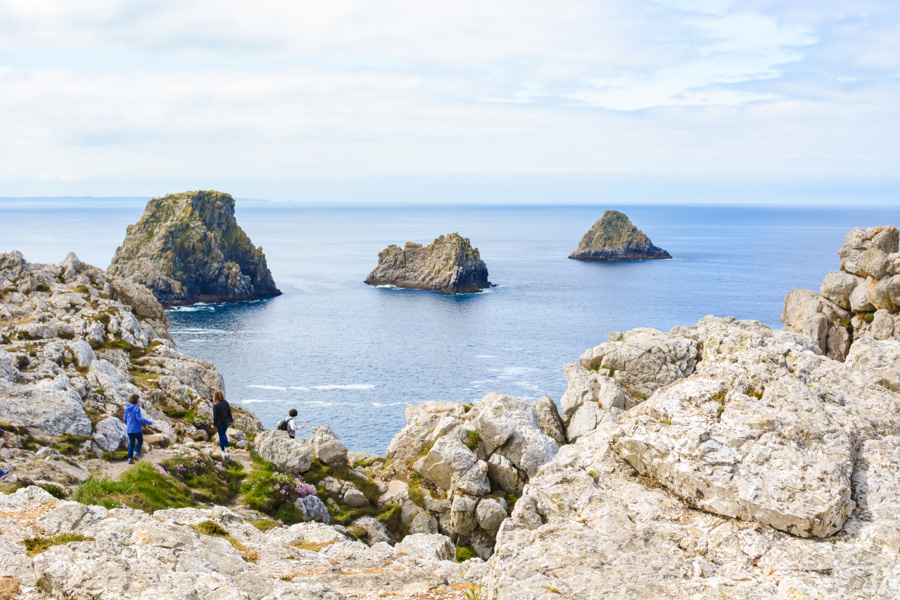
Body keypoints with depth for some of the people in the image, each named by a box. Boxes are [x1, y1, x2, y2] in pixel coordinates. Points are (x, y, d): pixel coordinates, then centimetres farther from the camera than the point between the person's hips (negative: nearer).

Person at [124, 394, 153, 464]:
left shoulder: (127, 408, 4)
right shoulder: (136, 408, -17)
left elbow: (125, 418, 12)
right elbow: (139, 419, -23)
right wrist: (149, 422, -13)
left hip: (129, 429, 6)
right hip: (137, 429, -6)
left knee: (131, 443, 13)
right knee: (140, 441, 16)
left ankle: (130, 459, 8)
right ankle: (136, 452, -4)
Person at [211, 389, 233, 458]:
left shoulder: (215, 405, -19)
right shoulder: (226, 403, -6)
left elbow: (215, 416, -15)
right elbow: (229, 413, 2)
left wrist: (214, 424, -3)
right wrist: (231, 420, 14)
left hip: (219, 423, -4)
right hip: (226, 422, 4)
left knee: (221, 437, 8)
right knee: (224, 434, 27)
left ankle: (223, 452, 13)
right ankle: (227, 447, 26)